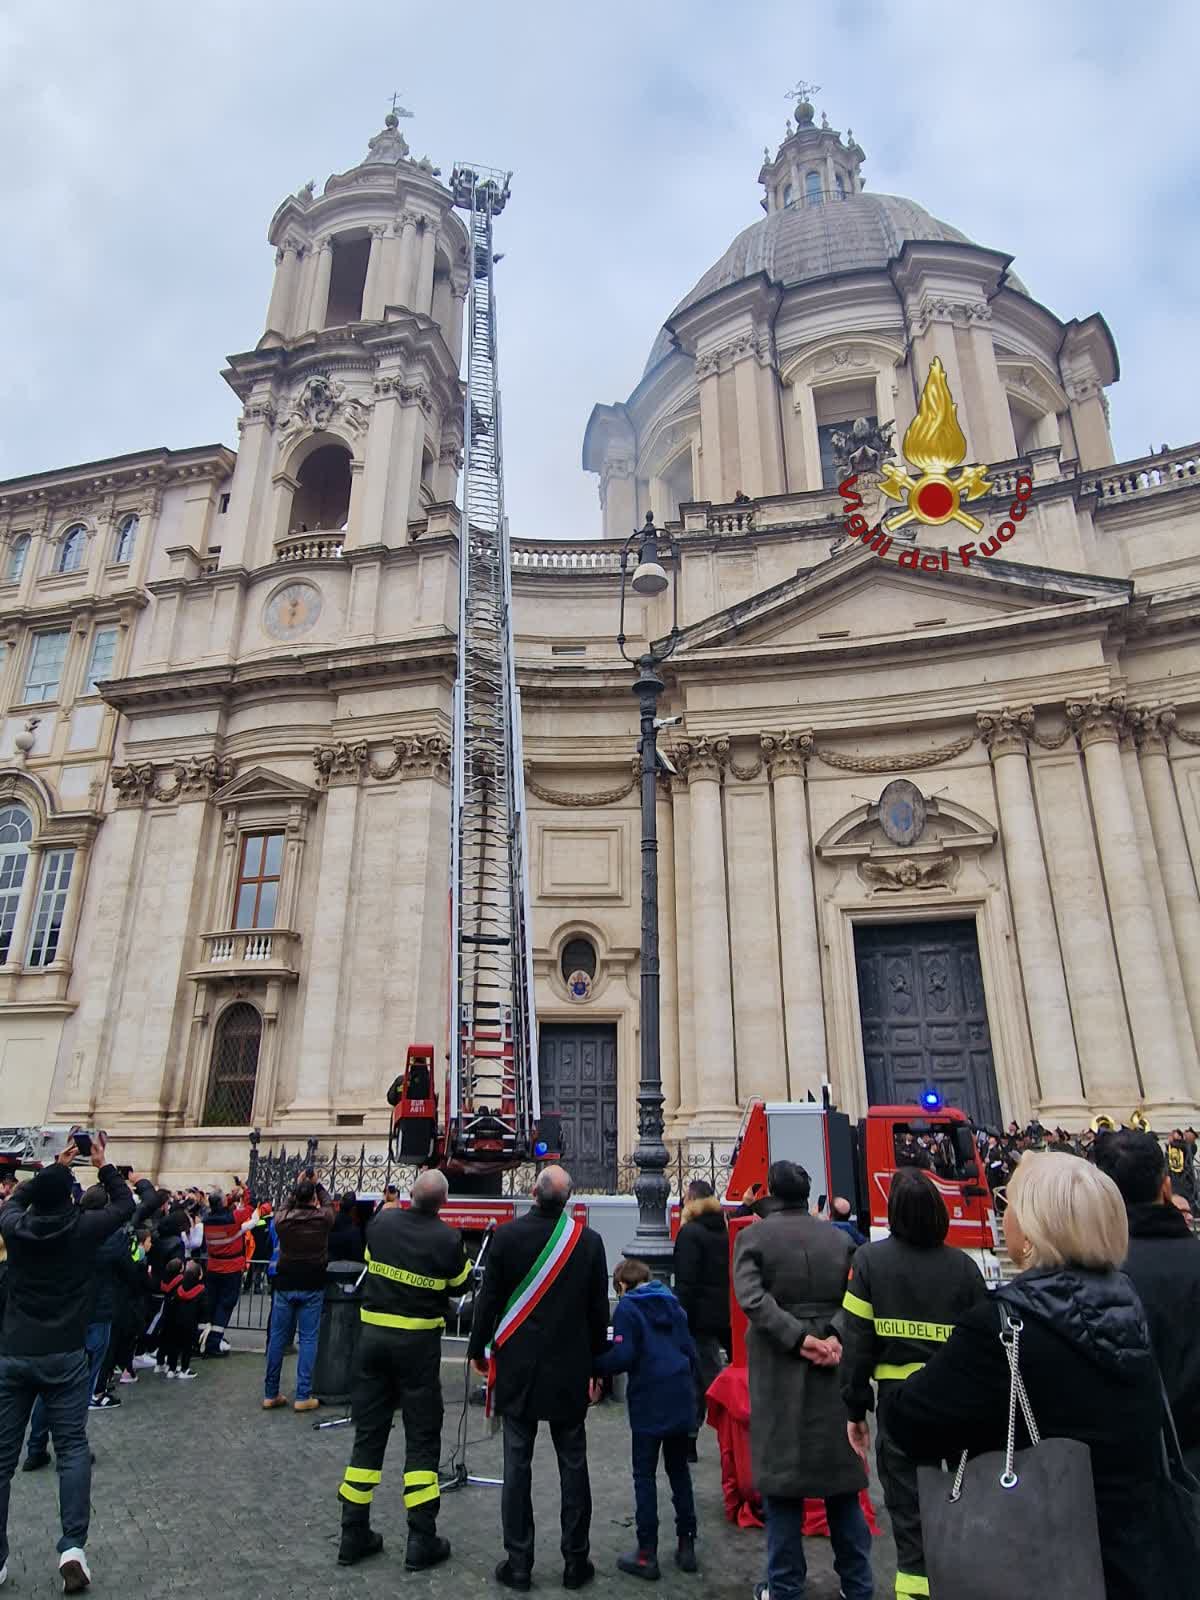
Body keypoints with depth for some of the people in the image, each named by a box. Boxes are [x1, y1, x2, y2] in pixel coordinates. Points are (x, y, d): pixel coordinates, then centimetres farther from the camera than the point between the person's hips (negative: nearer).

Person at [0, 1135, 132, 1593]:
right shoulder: (83, 1228, -9)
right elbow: (125, 1205, 9)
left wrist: (55, 1165, 24)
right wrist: (104, 1165, 15)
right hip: (64, 1355, -2)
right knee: (72, 1447, 6)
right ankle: (72, 1546, -3)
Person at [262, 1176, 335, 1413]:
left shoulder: (282, 1219, -5)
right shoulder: (322, 1218, -8)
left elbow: (285, 1207, 19)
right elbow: (328, 1203, 15)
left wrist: (298, 1187, 25)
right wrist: (317, 1185, 27)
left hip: (285, 1284, 2)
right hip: (311, 1287, -2)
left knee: (277, 1338, 11)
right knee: (308, 1339, 3)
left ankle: (270, 1394, 19)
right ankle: (303, 1396, 3)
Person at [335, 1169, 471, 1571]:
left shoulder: (381, 1222, -6)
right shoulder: (447, 1238, -17)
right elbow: (461, 1282, -1)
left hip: (374, 1332, 4)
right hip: (418, 1341, -4)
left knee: (368, 1434, 14)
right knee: (422, 1439, 8)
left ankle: (354, 1534, 22)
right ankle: (421, 1542, 13)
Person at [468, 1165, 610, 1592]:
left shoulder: (507, 1235, -12)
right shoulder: (589, 1241, -7)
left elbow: (488, 1298, -5)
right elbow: (598, 1310, 0)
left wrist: (478, 1350, 9)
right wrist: (596, 1366, 12)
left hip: (517, 1368, -1)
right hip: (570, 1371, 1)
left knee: (517, 1465, 10)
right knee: (573, 1465, 12)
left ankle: (518, 1564, 18)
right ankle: (575, 1562, 22)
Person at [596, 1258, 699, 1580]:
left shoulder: (627, 1307, -4)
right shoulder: (672, 1303, 13)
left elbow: (623, 1357, -15)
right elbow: (691, 1351, 14)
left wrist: (594, 1365, -1)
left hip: (649, 1403, -5)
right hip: (680, 1399, 6)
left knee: (645, 1476, 6)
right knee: (679, 1471, 18)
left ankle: (647, 1554, 8)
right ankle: (686, 1545, 22)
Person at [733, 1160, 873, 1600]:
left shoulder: (753, 1236, -7)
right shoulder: (838, 1238, 1)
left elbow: (751, 1297, -18)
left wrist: (797, 1337, -18)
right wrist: (837, 1336, -14)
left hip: (778, 1371, -3)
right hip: (833, 1368, 3)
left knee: (781, 1474, 9)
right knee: (841, 1473, 16)